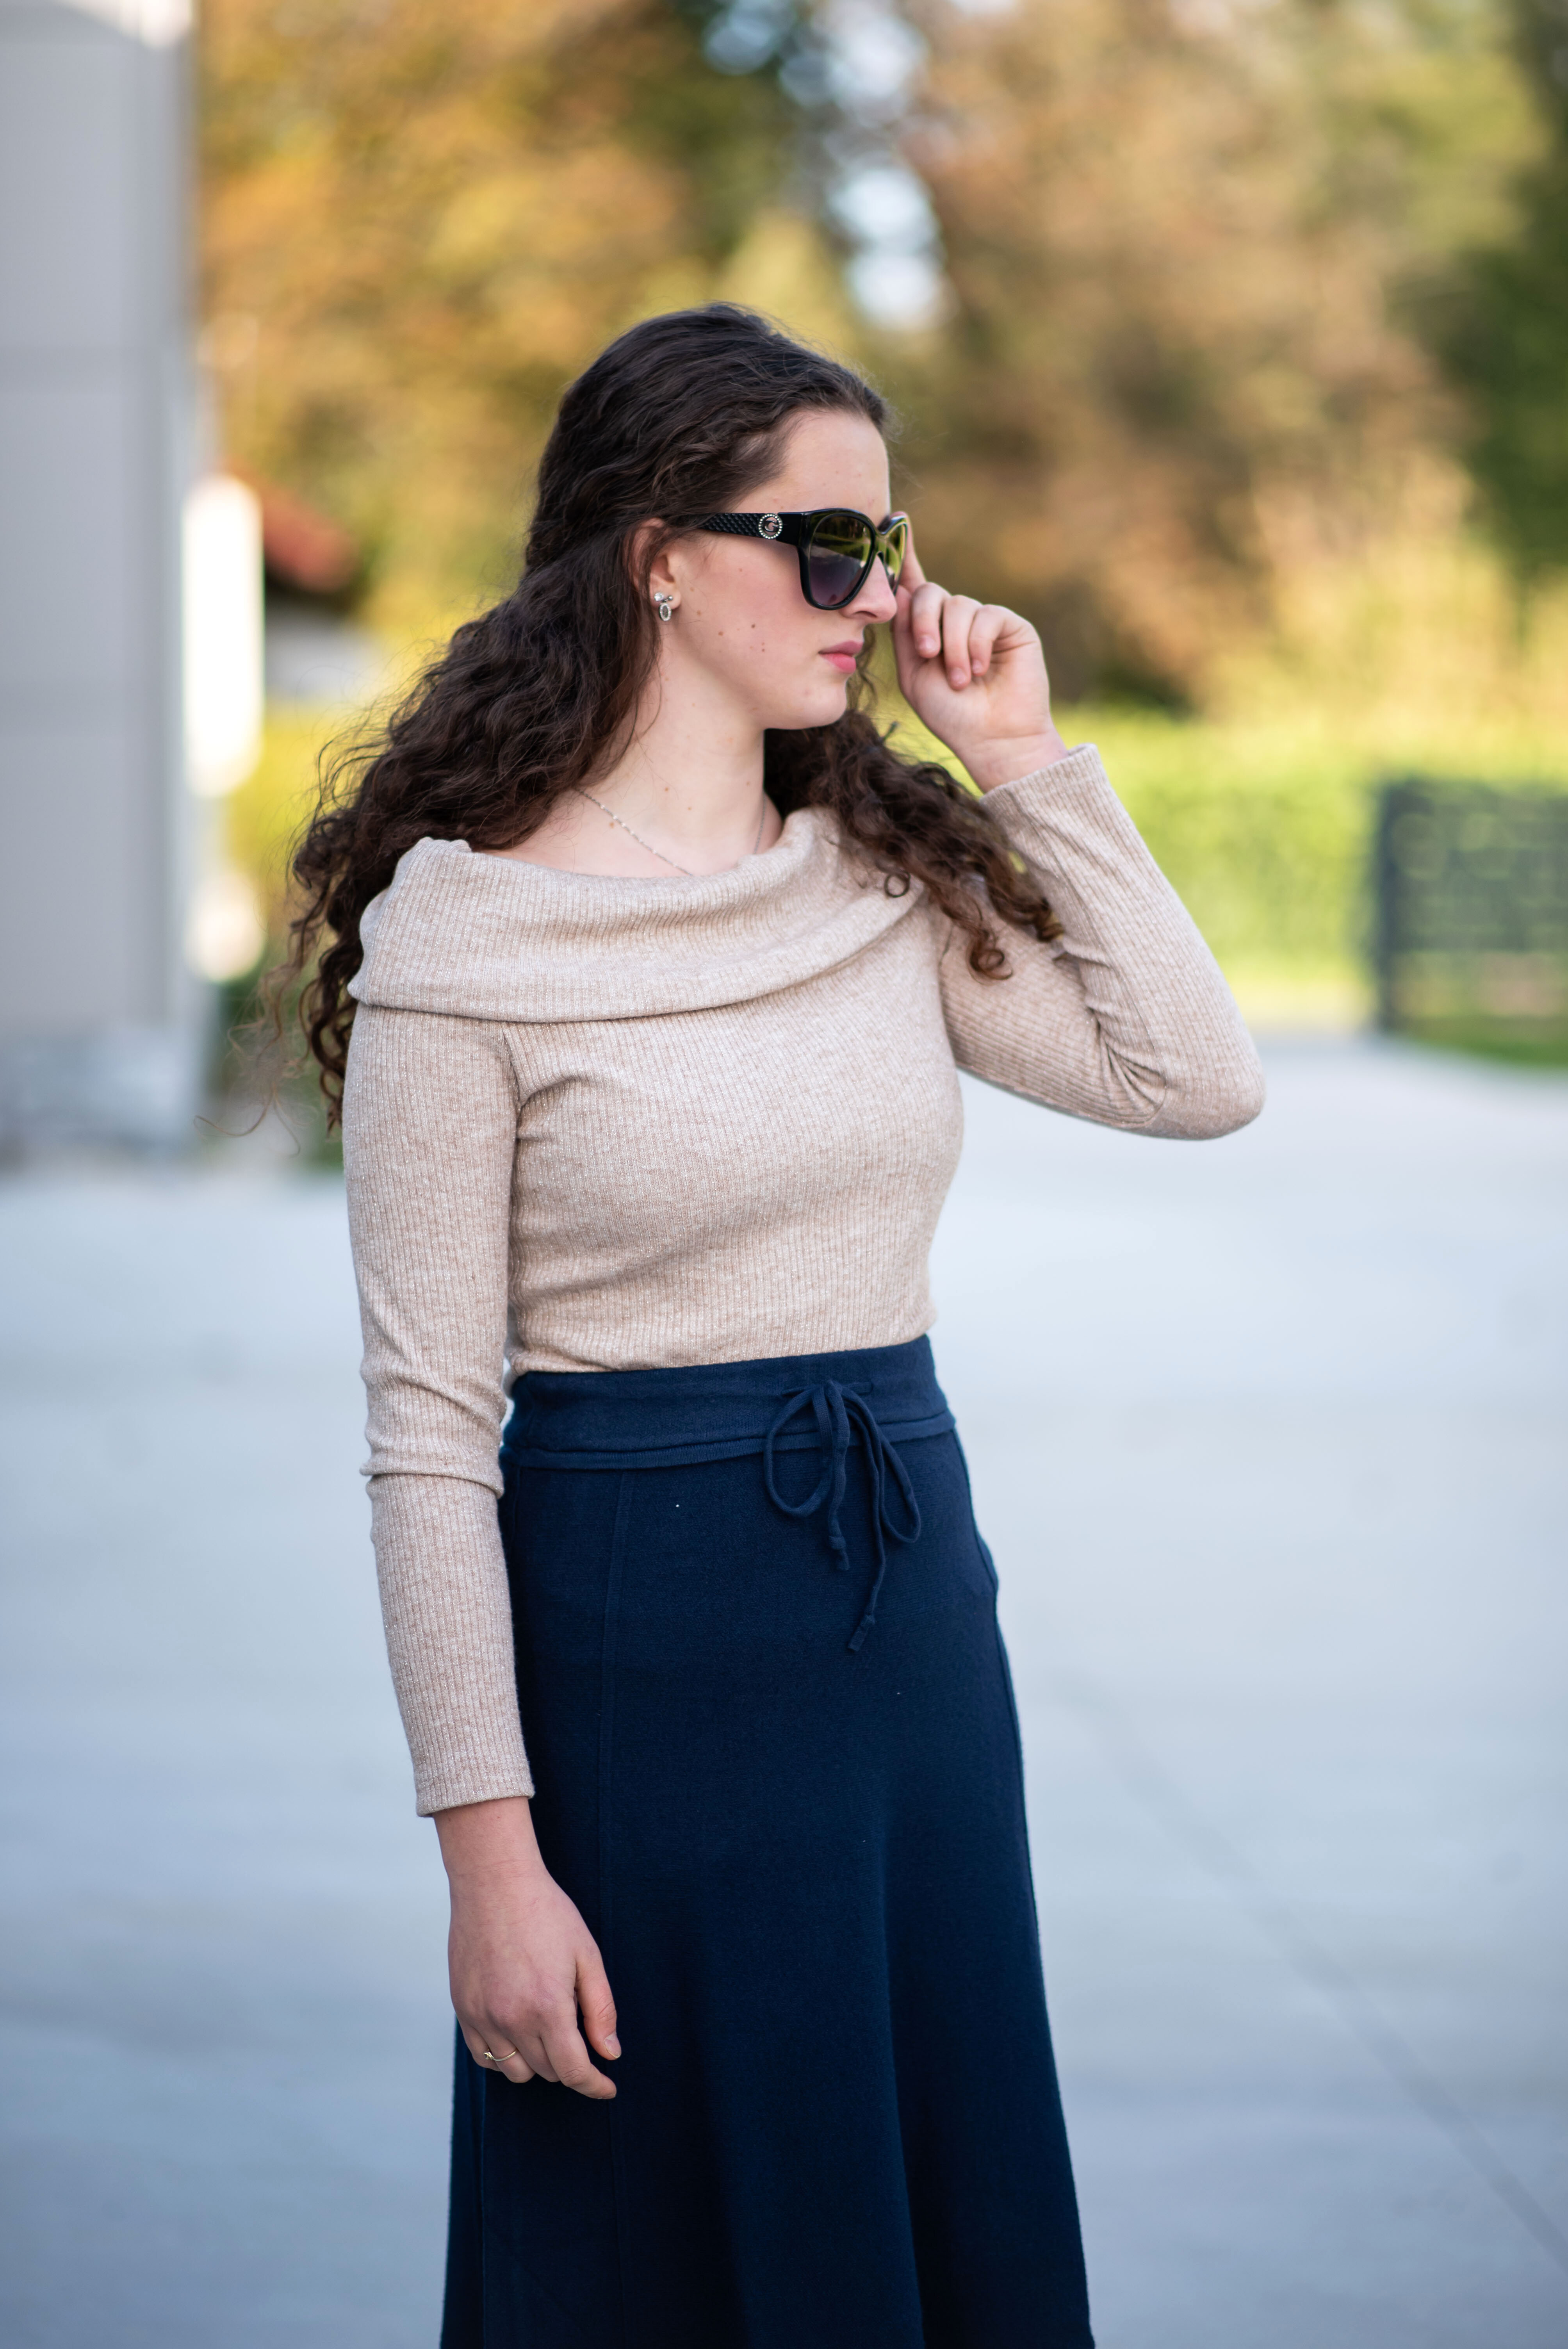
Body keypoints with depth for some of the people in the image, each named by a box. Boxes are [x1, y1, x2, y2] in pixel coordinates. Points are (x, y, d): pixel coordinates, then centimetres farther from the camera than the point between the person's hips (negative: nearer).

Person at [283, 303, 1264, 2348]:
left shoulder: (895, 871, 6)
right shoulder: (465, 924, -11)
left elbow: (1199, 1078, -3)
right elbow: (429, 1429, -12)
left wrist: (1028, 756, -3)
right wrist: (489, 1852, -16)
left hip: (918, 1603, 6)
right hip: (640, 1623, -6)